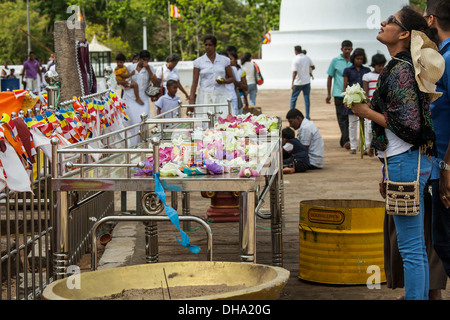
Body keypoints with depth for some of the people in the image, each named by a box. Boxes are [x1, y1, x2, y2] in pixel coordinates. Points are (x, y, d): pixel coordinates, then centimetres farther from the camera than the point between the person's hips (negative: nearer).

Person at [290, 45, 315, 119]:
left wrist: (292, 83, -20)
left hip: (298, 82, -4)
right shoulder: (307, 58, 2)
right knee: (307, 98, 6)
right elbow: (313, 67, 14)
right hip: (307, 81, 4)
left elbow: (295, 72, -20)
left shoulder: (295, 60, -14)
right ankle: (307, 116, 3)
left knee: (293, 98, 11)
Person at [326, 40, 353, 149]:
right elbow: (330, 78, 8)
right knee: (342, 118, -10)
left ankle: (343, 141, 15)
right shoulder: (335, 61, 4)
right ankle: (346, 140, -19)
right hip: (339, 94, -3)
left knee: (349, 118, 5)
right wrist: (328, 94, 5)